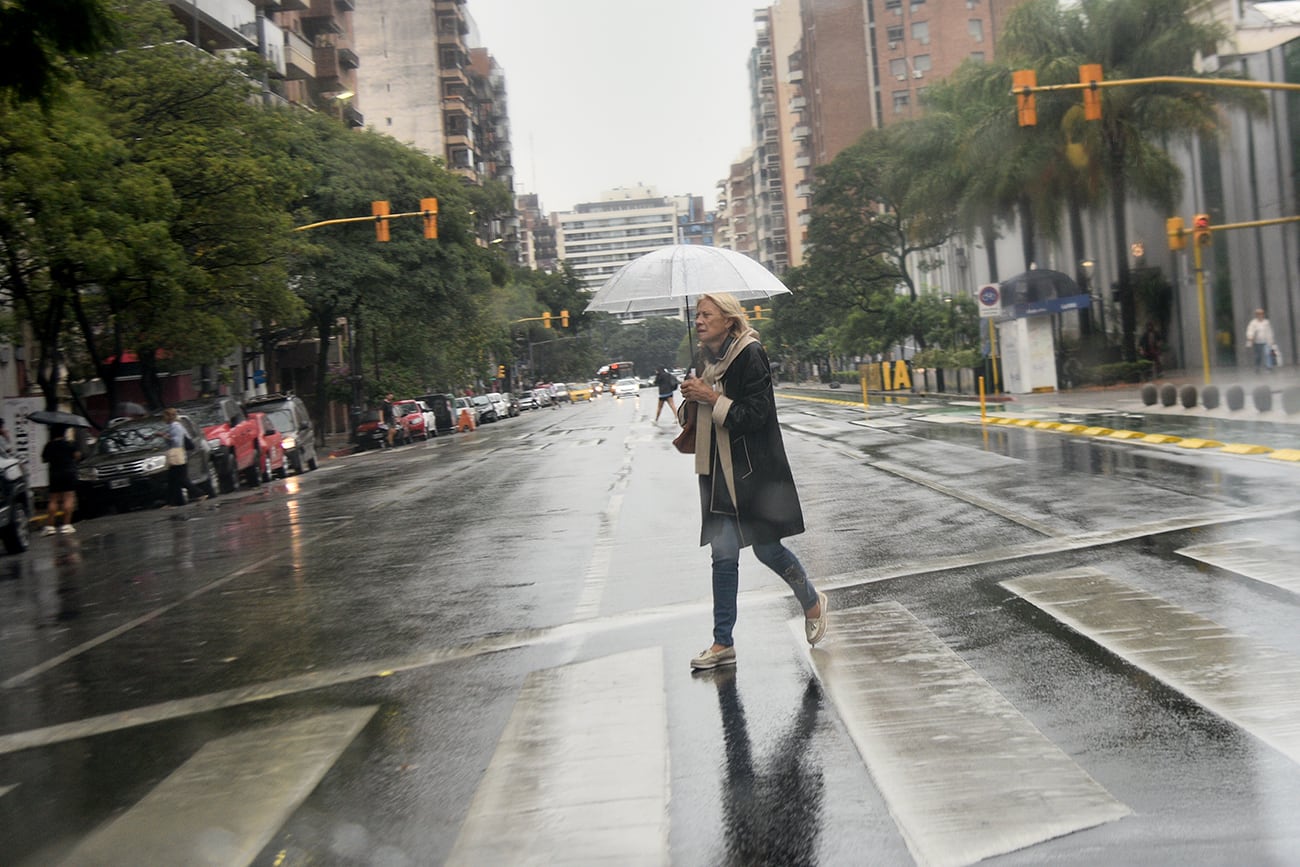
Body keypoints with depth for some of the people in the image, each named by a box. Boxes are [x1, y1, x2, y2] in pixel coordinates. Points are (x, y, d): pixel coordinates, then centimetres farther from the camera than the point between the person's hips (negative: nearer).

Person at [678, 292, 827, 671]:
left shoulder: (750, 355, -12)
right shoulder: (705, 359, 10)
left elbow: (757, 413, -17)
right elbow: (695, 418, 19)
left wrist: (711, 398, -20)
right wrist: (690, 401, -3)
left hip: (754, 470, -6)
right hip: (717, 469, 6)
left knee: (766, 548, 2)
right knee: (724, 555, 4)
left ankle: (813, 603, 30)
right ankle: (723, 643, 8)